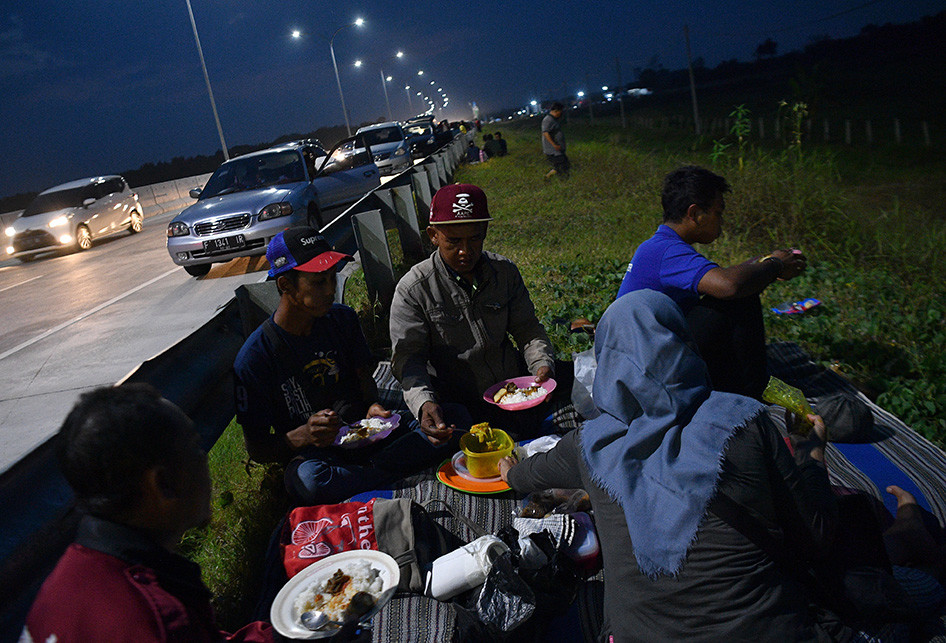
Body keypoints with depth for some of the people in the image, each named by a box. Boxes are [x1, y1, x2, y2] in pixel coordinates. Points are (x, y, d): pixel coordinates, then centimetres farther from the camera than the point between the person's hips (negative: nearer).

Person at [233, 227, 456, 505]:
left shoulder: (342, 319, 2)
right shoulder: (254, 358, -13)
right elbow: (256, 448, -7)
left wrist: (373, 406, -10)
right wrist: (302, 436, -27)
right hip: (313, 452, -4)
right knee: (307, 479, -41)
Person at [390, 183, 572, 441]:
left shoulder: (505, 272, 3)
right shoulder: (412, 290, -9)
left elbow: (527, 329, 7)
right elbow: (408, 357, -12)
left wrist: (543, 365, -14)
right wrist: (424, 403, -31)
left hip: (514, 384, 4)